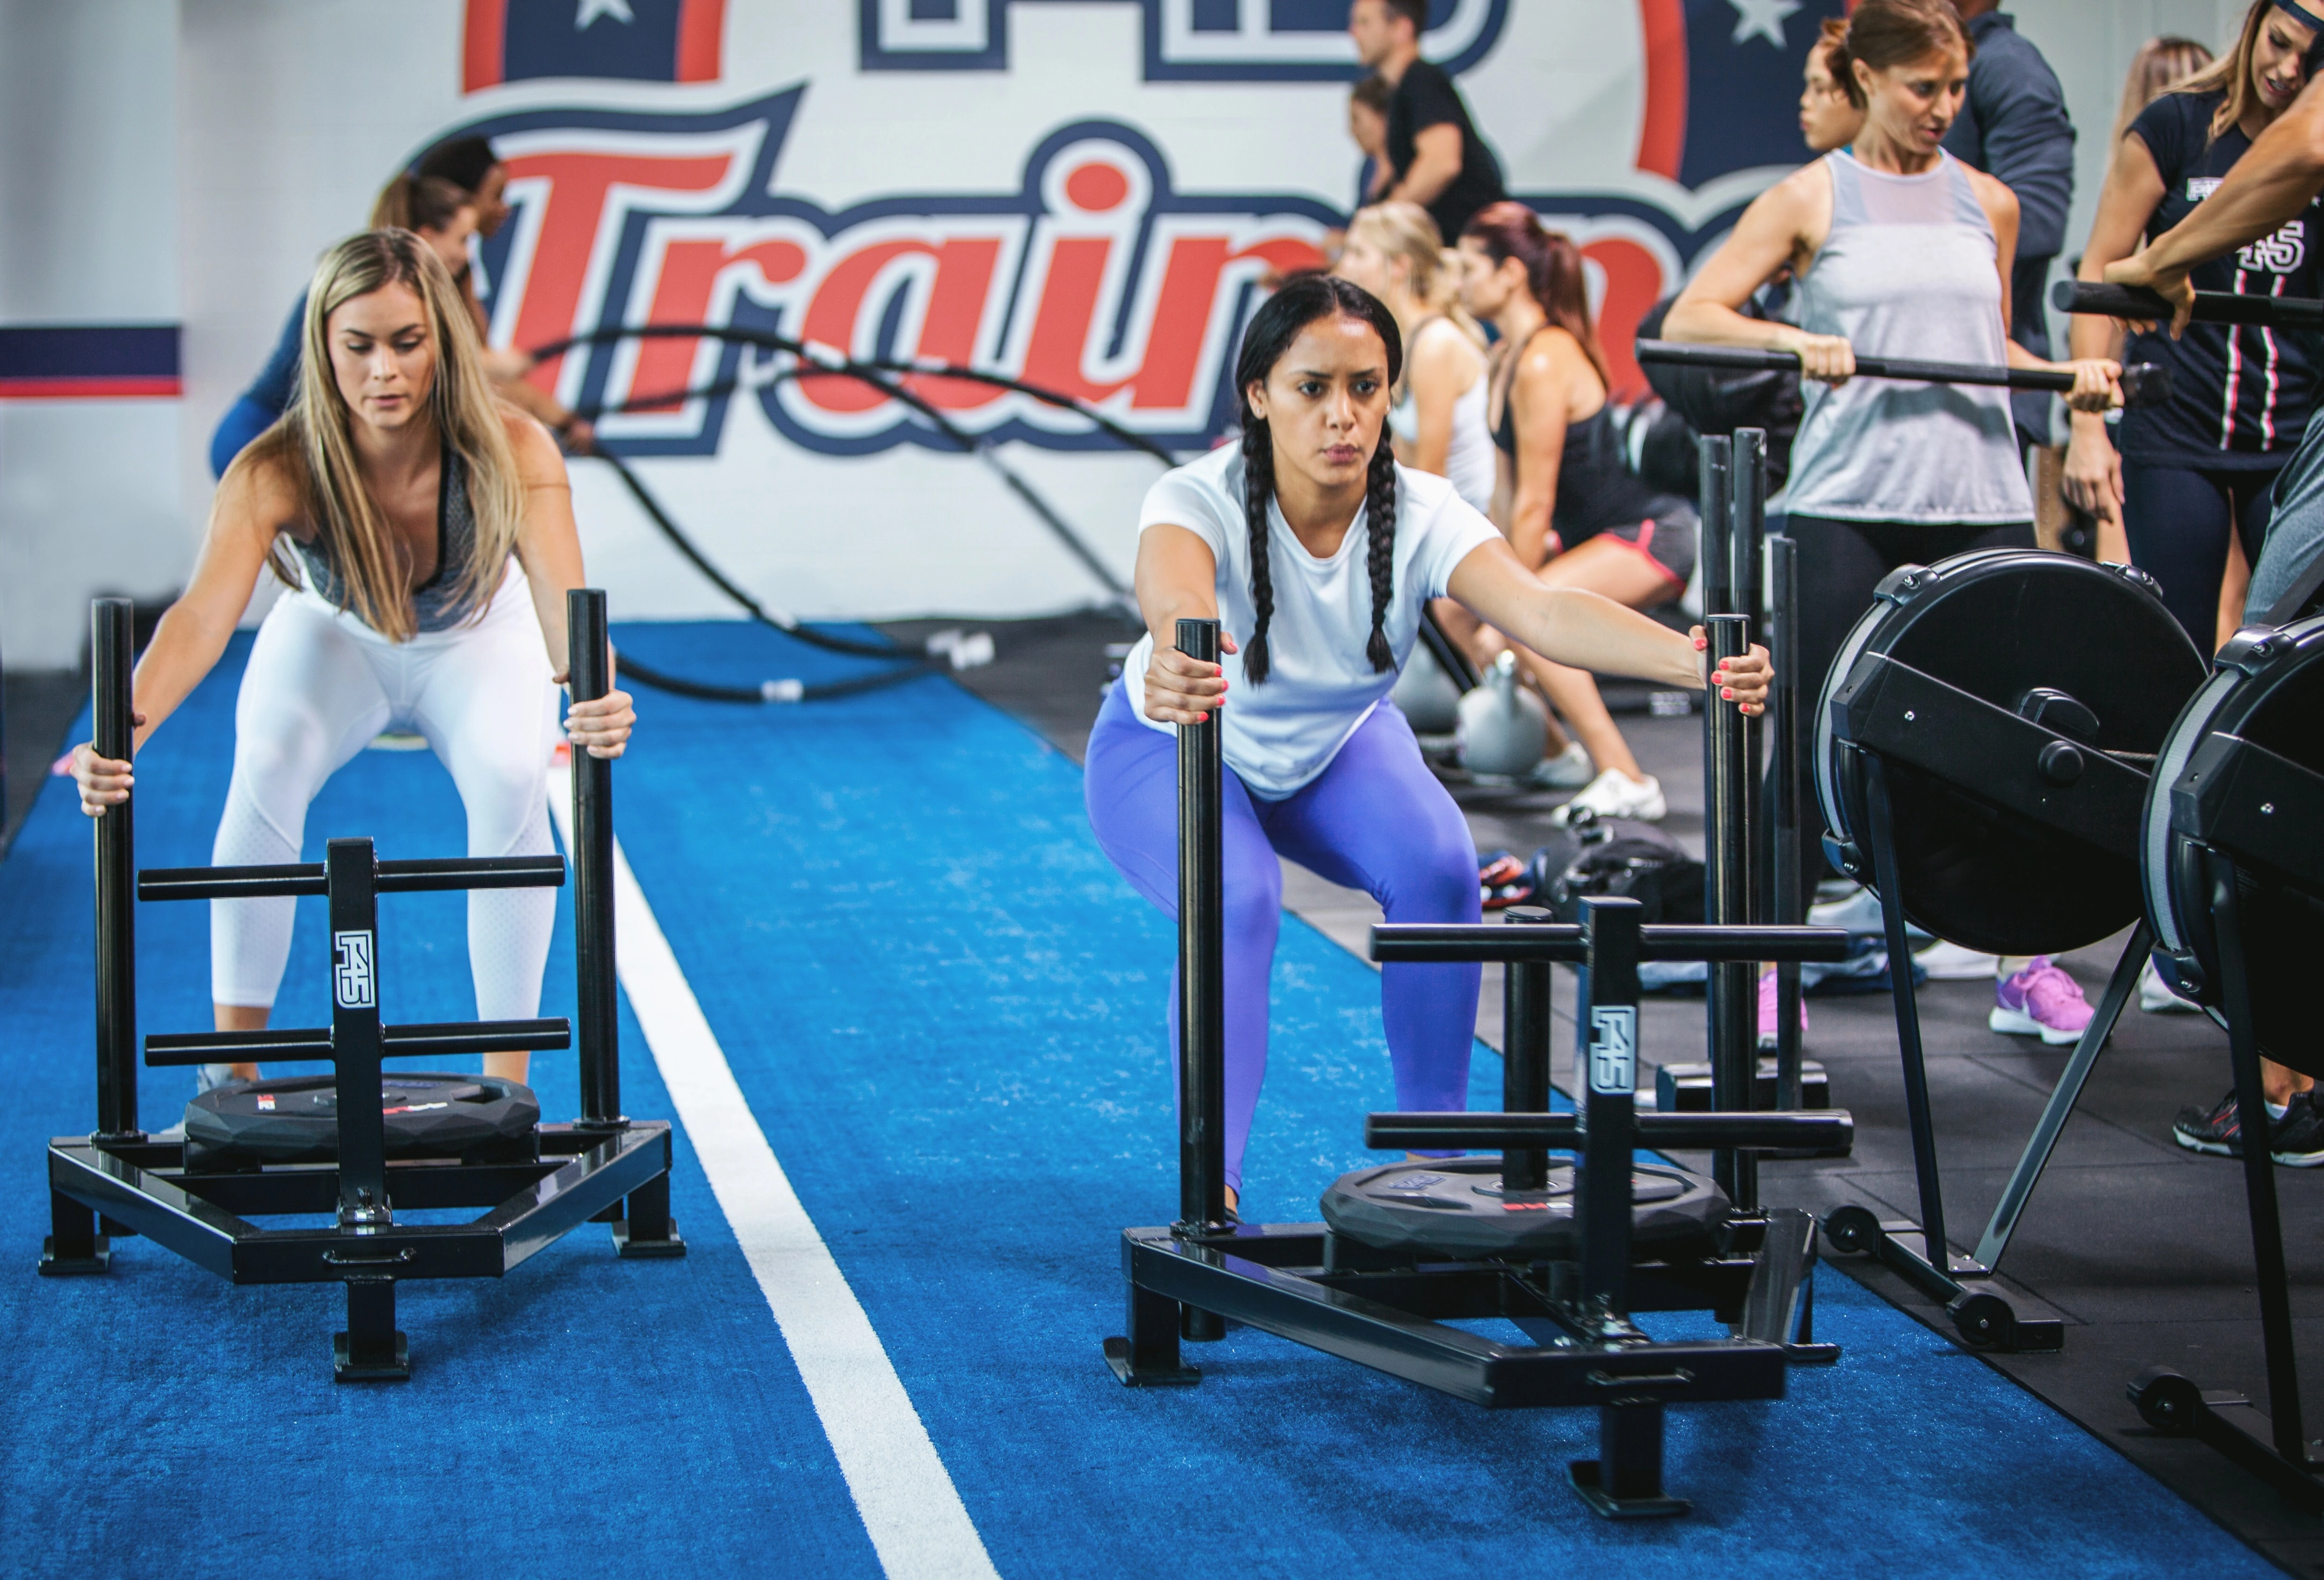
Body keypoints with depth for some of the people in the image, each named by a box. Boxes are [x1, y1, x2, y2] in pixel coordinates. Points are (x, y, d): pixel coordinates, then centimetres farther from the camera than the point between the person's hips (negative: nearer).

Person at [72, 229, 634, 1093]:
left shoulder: (511, 453, -36)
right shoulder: (276, 472, -37)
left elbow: (561, 596, -49)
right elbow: (204, 613, -50)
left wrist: (594, 694, -72)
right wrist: (127, 728, -69)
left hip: (477, 640, 0)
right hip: (332, 638, 0)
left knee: (512, 783, -28)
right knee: (266, 773, -28)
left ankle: (507, 1086, -17)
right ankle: (234, 1070, -17)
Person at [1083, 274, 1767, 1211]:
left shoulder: (1421, 513, -28)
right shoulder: (1200, 502, -34)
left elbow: (1539, 612, -45)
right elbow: (1174, 597, -58)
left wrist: (1695, 663, -63)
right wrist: (1173, 659, -83)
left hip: (1336, 747, 3)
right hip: (1173, 750, -3)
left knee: (1438, 869, -24)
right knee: (1238, 902, -30)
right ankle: (1210, 1181, -16)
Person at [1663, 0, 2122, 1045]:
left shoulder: (1988, 204, 14)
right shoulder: (1812, 201, 3)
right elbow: (1689, 320, -2)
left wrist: (2068, 378, 6)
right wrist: (1791, 340, -19)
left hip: (1982, 500, 3)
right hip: (1848, 501, -3)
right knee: (1818, 731, 0)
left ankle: (2026, 966, 12)